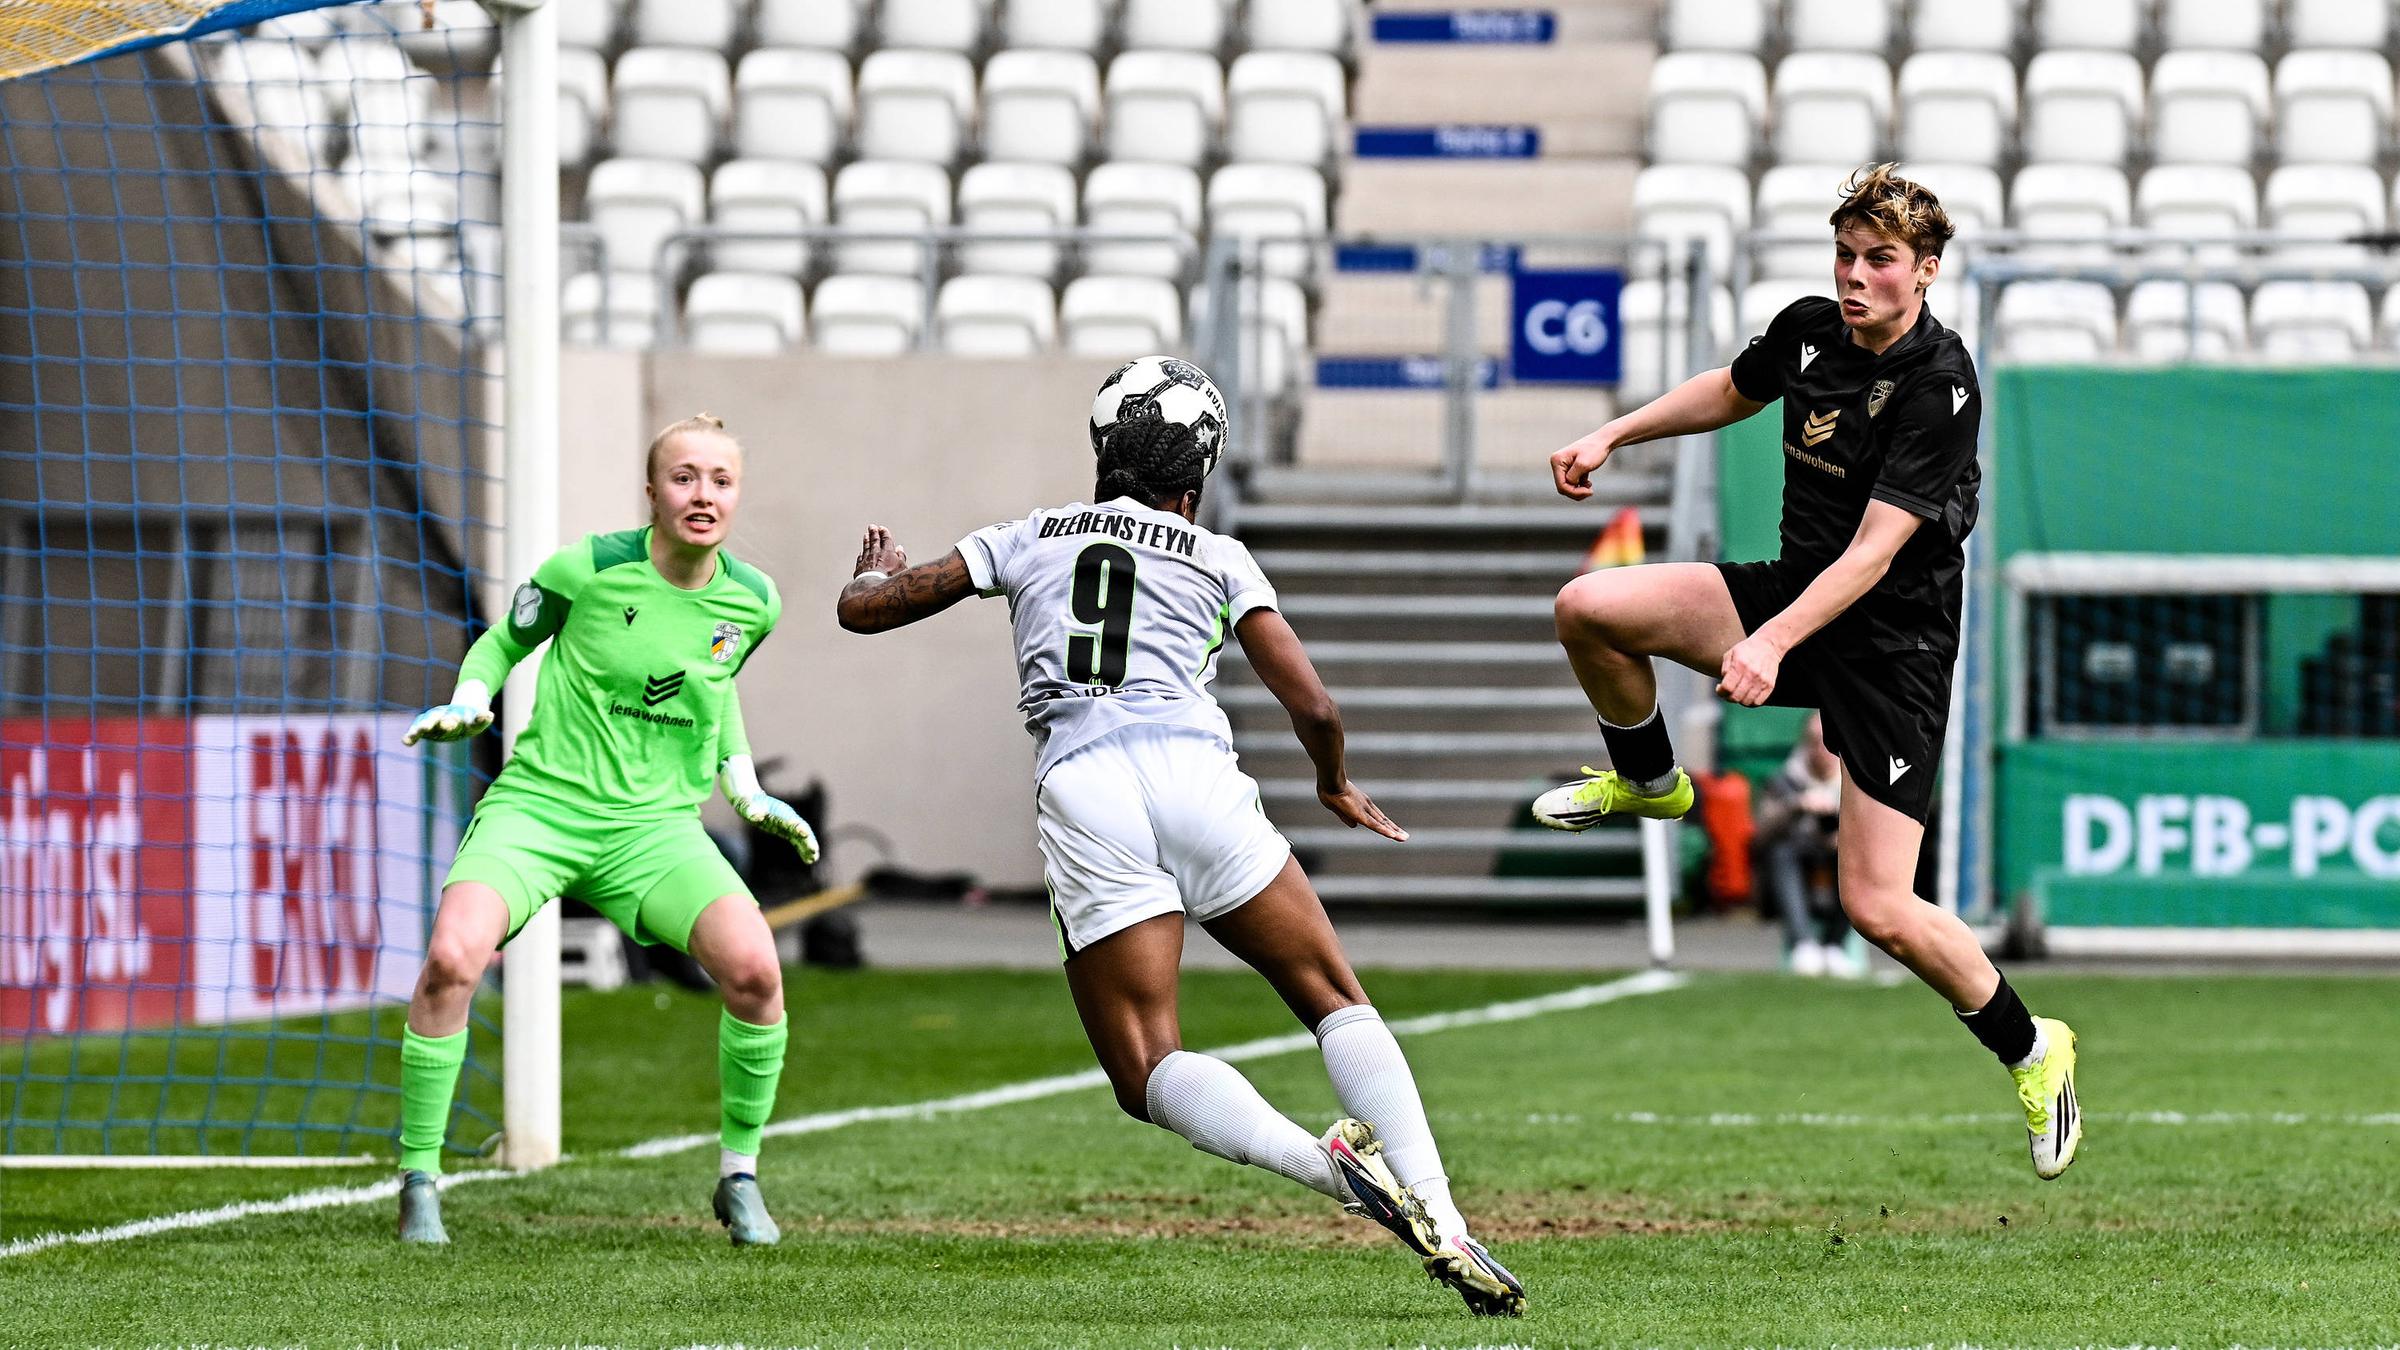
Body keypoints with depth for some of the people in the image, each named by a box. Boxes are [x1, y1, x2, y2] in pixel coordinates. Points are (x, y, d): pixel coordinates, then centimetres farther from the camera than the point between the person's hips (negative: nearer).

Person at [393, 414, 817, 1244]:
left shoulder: (752, 603, 3)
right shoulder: (588, 569, -8)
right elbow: (501, 643, 8)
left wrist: (743, 784, 15)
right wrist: (468, 703, -10)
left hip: (654, 825, 3)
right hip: (539, 803, -3)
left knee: (755, 969, -22)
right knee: (451, 959, -28)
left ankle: (738, 1177, 1)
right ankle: (418, 1180, -10)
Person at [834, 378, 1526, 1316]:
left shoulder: (1028, 541, 24)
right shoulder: (1215, 558, 20)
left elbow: (865, 608, 28)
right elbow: (1312, 706, 13)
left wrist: (877, 571, 52)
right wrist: (1336, 787, 34)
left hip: (1078, 790, 0)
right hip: (1194, 772, 0)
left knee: (1148, 1073, 0)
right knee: (1335, 999, 7)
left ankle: (1329, 1163, -28)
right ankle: (1441, 1227, -11)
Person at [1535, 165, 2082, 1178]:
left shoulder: (1940, 388, -24)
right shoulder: (1809, 331, -3)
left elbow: (1874, 551, -29)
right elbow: (1733, 390, 22)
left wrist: (1772, 641, -39)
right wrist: (1613, 437, 15)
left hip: (1891, 643, -7)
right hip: (1796, 590, 7)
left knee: (1880, 910, -14)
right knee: (1588, 609, -8)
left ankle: (2030, 1049, 10)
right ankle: (1649, 782, 22)